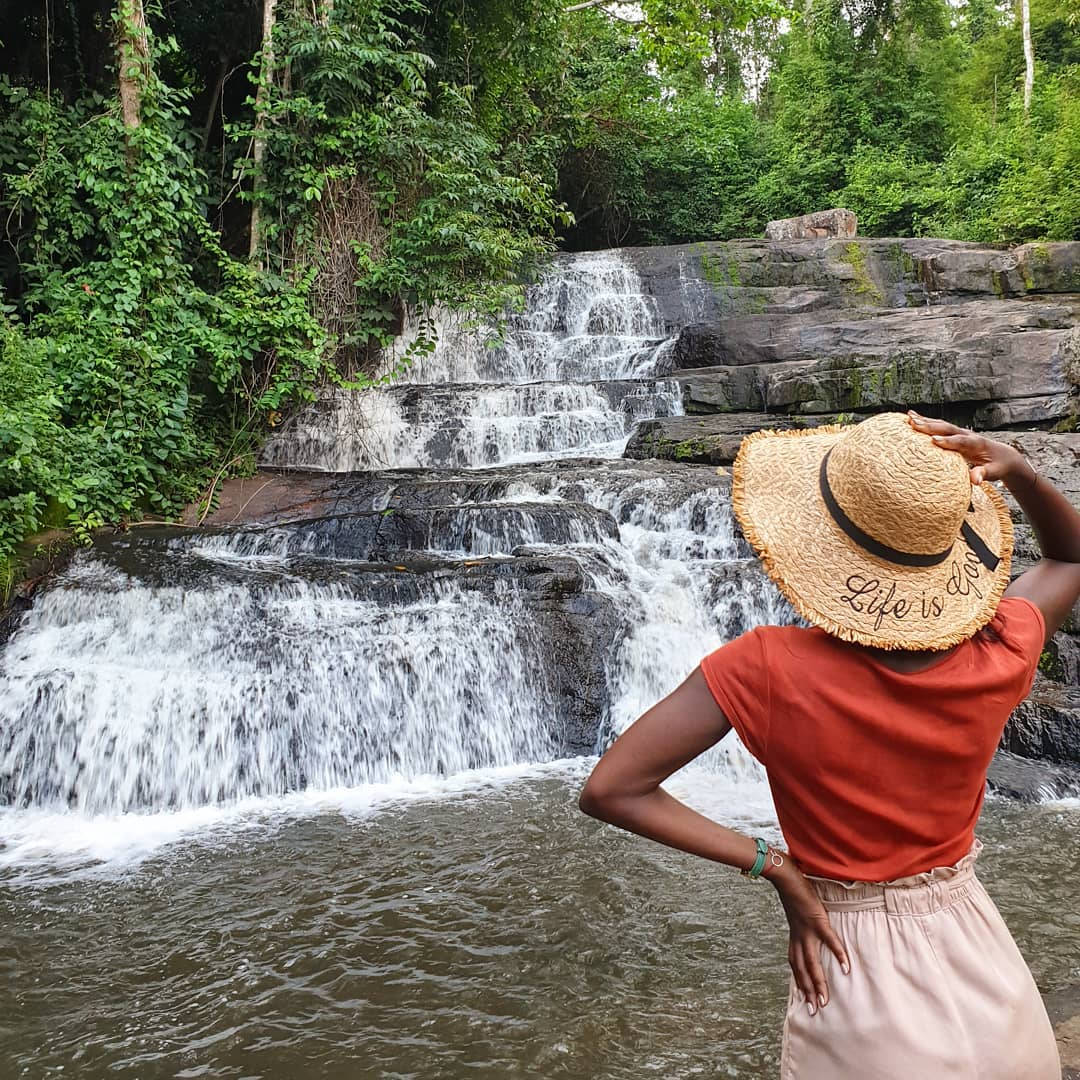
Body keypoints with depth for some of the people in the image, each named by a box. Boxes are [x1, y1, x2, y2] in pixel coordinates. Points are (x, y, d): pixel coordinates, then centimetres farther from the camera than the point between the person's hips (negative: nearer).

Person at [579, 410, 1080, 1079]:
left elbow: (611, 791, -23)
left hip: (856, 968, -3)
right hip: (981, 962, 3)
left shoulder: (770, 670, -26)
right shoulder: (1000, 659, -16)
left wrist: (775, 867, -18)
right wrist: (1016, 471, -13)